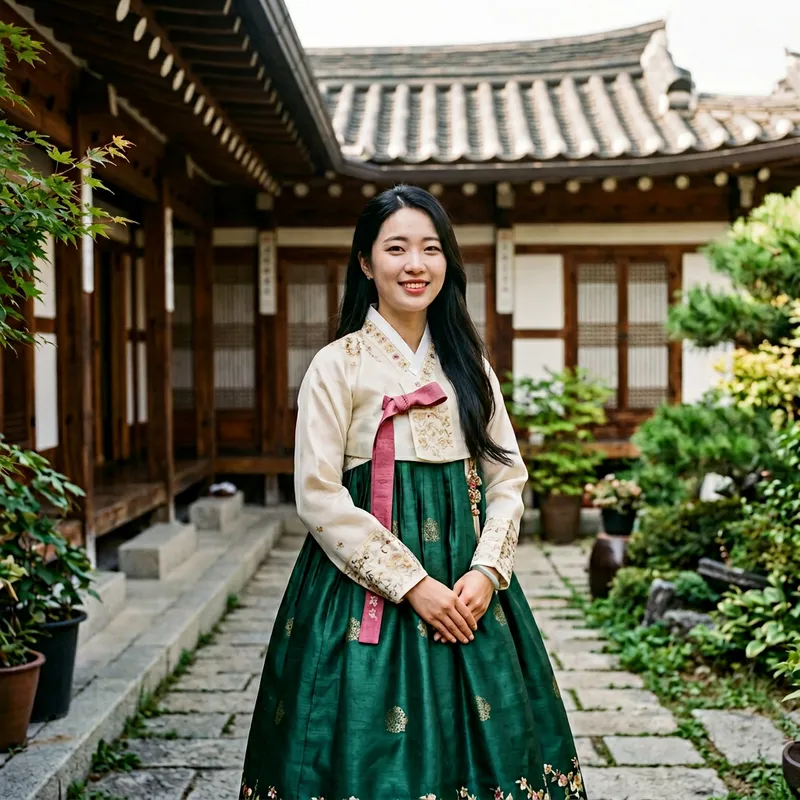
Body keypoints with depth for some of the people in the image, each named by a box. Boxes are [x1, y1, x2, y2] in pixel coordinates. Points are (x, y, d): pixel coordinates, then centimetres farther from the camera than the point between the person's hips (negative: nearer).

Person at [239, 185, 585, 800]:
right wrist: (412, 583, -15)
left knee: (483, 742, 8)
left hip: (470, 590, 4)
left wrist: (486, 571, -9)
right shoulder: (339, 364, -4)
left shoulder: (469, 363, 10)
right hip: (368, 590, -4)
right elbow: (319, 498, -10)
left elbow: (507, 479, 8)